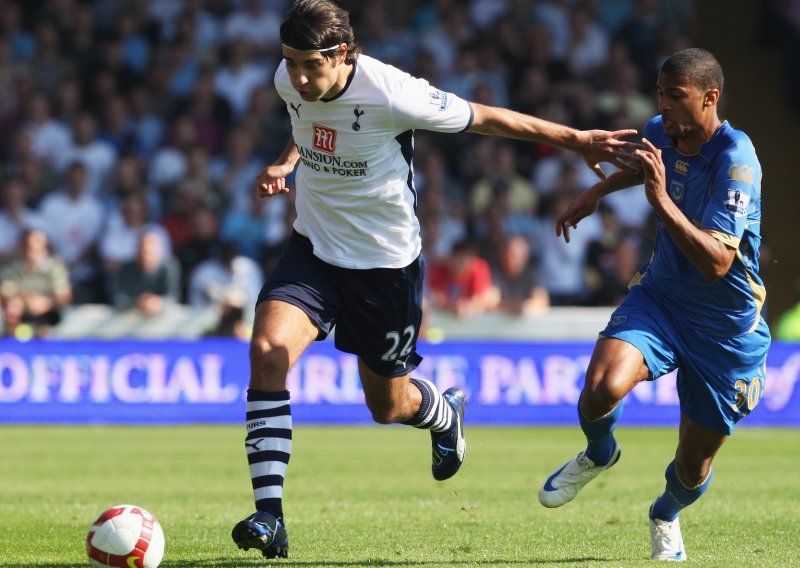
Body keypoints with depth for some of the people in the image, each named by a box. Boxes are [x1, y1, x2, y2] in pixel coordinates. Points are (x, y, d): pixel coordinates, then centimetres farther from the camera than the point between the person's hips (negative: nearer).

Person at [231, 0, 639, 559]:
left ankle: (445, 414, 52)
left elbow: (484, 118, -14)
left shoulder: (391, 94, -28)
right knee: (267, 348, -22)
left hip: (386, 264, -4)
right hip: (313, 248, 4)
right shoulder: (290, 82, -10)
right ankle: (269, 514, -19)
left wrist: (576, 139, -7)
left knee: (389, 404, 11)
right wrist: (288, 162, 1)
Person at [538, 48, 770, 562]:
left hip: (725, 327, -4)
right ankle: (599, 454, 9)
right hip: (659, 297, 4)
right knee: (602, 389, -28)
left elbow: (717, 263, -35)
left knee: (692, 470, 8)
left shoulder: (735, 162, -26)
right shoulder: (661, 133, -5)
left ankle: (667, 515, 46)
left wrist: (662, 200, -40)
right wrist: (598, 192, 22)